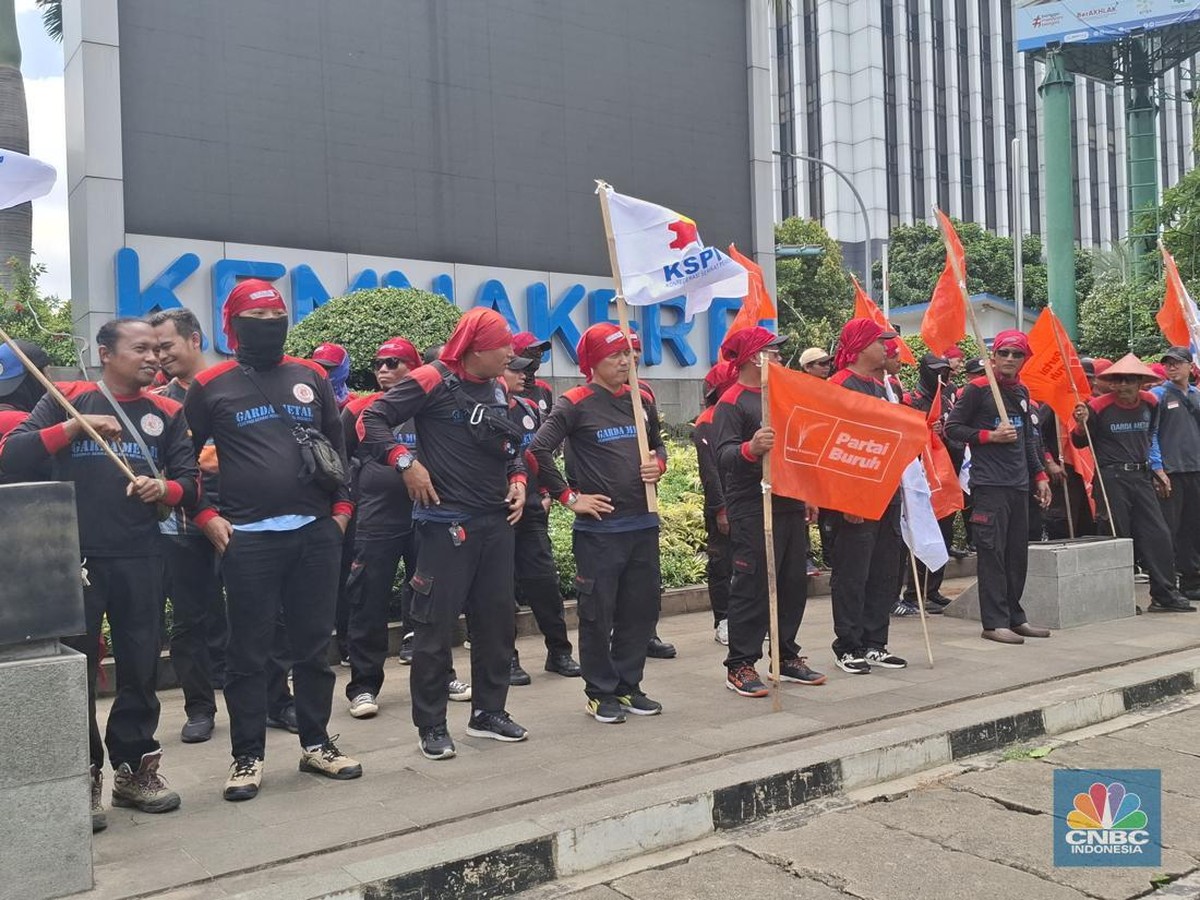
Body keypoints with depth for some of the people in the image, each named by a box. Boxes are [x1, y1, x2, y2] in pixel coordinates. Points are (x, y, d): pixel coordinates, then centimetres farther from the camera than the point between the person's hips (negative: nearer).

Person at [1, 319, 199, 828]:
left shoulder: (165, 413, 11)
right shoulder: (67, 399, 3)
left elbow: (189, 481, 8)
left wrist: (165, 489, -14)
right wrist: (74, 426, -18)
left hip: (141, 559, 3)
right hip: (73, 557, -2)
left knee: (141, 668, 8)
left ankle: (135, 767, 22)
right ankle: (83, 778, 13)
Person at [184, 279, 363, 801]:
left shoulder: (311, 377, 11)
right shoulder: (211, 385, 2)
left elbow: (338, 445, 18)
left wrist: (341, 506, 10)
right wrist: (206, 516, -2)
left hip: (316, 532, 3)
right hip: (248, 538, -3)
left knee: (314, 645, 10)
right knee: (247, 651, 2)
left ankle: (316, 744, 22)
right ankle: (248, 757, 14)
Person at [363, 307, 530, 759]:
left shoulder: (498, 390, 13)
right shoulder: (433, 381, -10)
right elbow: (372, 421, -12)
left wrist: (518, 479, 7)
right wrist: (406, 462, -20)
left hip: (496, 522, 7)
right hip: (446, 523, -7)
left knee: (497, 619, 12)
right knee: (436, 624, -2)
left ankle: (488, 712, 25)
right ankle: (431, 725, 9)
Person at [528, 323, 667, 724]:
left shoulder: (642, 399, 11)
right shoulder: (576, 404, -8)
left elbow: (657, 443, 25)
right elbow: (538, 451, -15)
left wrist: (659, 464, 3)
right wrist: (570, 497, -12)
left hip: (643, 523, 6)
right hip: (599, 526, -6)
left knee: (641, 609, 11)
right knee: (598, 613, 2)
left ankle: (628, 686, 25)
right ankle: (600, 693, 16)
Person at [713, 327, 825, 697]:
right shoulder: (731, 403, -10)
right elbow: (724, 455, -21)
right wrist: (750, 448, -42)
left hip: (790, 506, 9)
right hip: (753, 510, -8)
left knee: (793, 583, 11)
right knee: (752, 587, -7)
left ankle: (787, 657, 22)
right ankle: (740, 666, 1)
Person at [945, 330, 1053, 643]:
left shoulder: (1022, 392, 17)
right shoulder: (976, 389, -5)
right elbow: (952, 428, -6)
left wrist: (1039, 476, 17)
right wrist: (990, 436, -14)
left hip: (1019, 484, 7)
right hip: (989, 484, -7)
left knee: (1018, 553, 10)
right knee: (993, 553, -7)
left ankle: (1015, 617, 19)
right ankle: (995, 622, -3)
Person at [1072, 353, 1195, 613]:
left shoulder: (1150, 403, 5)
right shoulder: (1099, 406, -9)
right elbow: (1080, 443, 0)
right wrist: (1081, 424, -20)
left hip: (1141, 476, 5)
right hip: (1112, 477, -5)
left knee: (1158, 533, 1)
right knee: (1119, 537, -1)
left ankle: (1165, 594, 8)